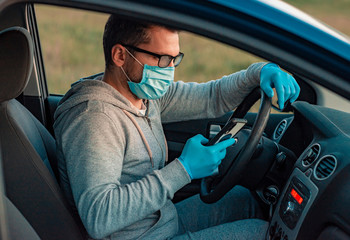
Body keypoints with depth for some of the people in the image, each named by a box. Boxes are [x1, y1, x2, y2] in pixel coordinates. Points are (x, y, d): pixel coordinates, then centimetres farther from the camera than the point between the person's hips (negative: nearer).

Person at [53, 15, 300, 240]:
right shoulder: (94, 117, -28)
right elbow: (98, 218, -37)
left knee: (241, 198, 21)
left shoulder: (145, 91, 0)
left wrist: (260, 71, -8)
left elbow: (211, 97, 11)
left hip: (164, 219, 9)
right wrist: (183, 170, -33)